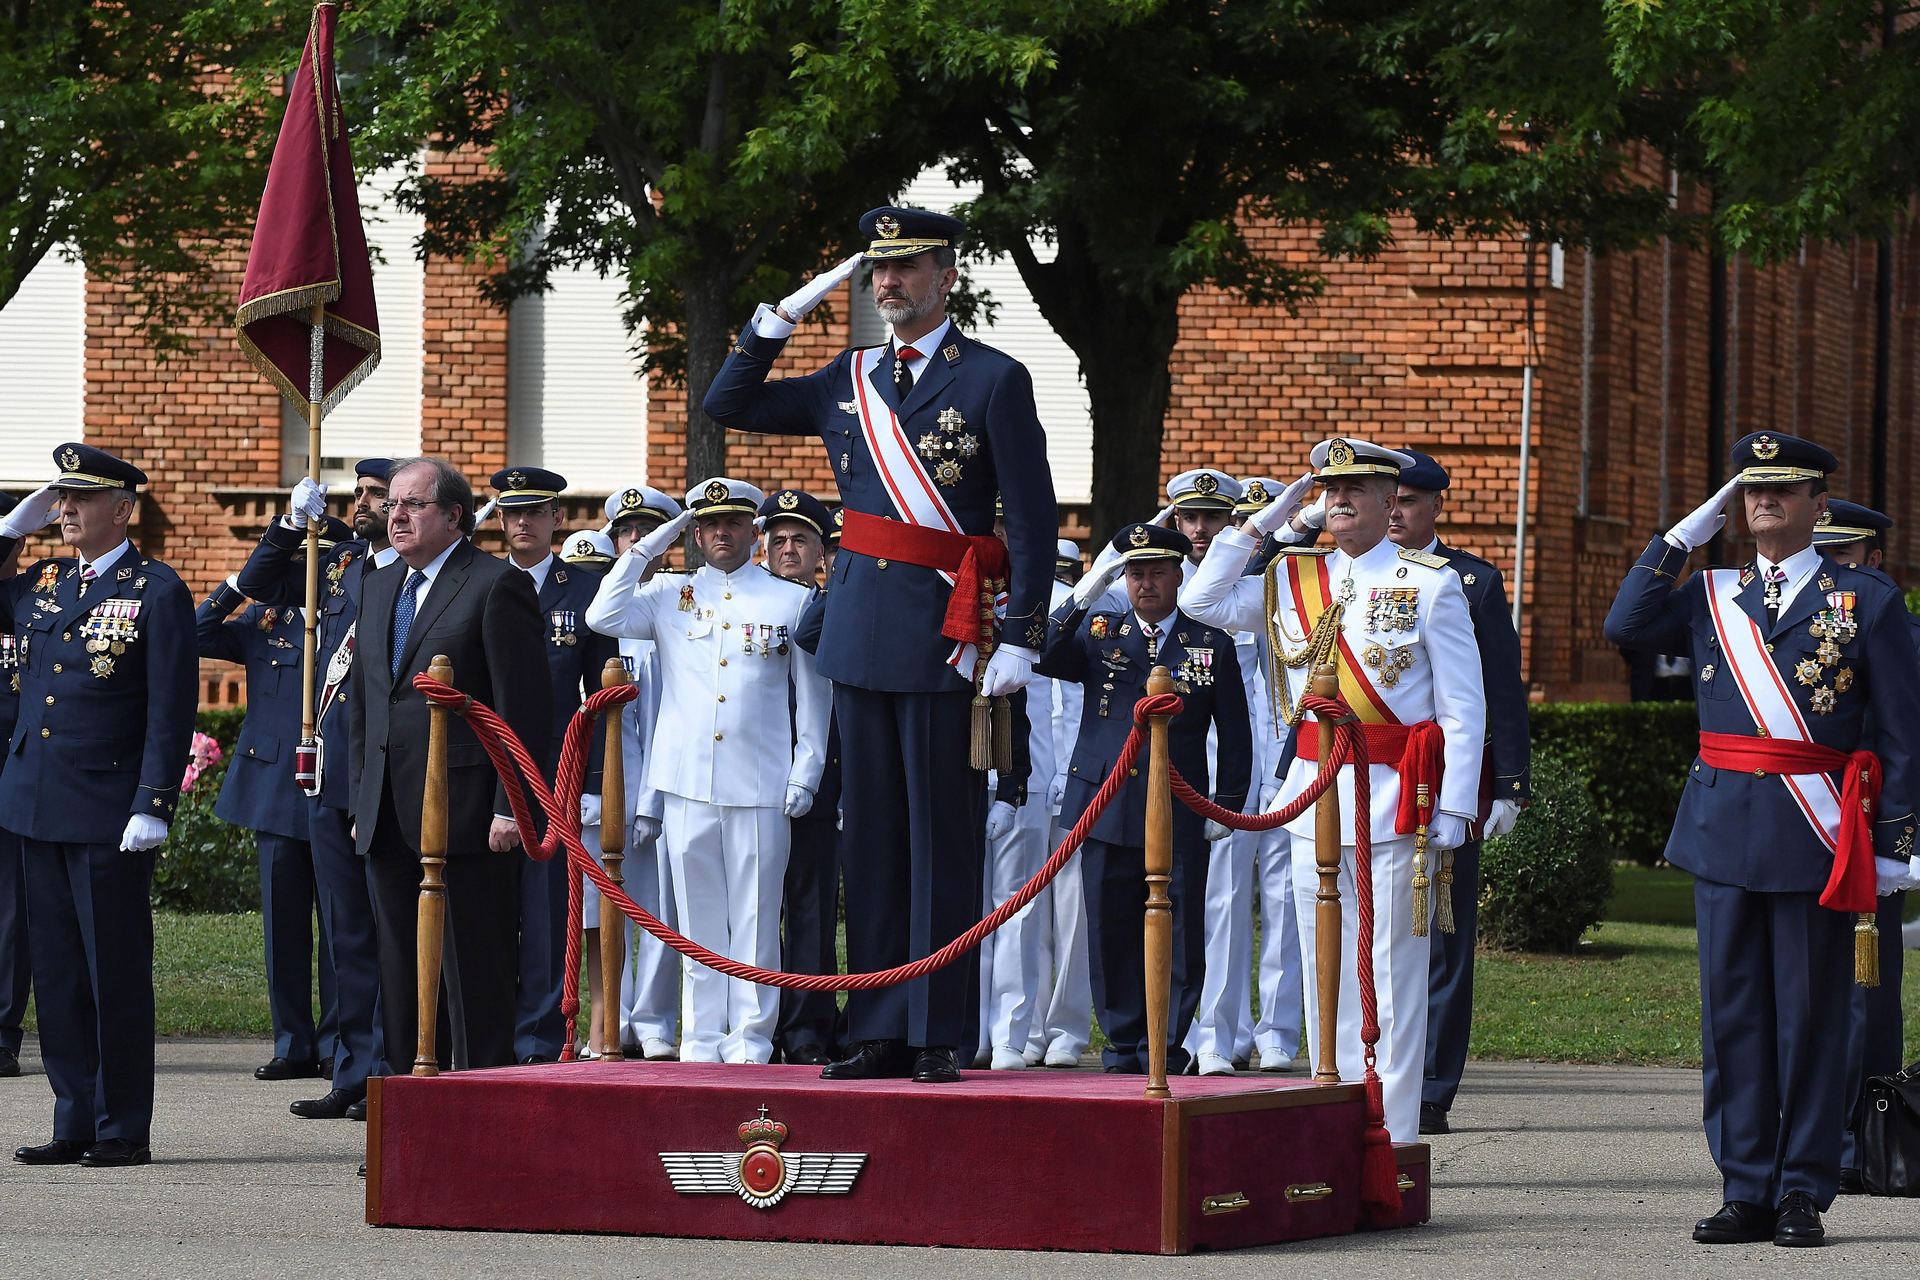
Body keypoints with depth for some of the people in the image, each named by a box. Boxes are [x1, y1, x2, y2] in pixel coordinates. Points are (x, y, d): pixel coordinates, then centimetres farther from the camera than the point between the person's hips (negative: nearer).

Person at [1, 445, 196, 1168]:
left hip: (110, 815, -6)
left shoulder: (157, 592, -5)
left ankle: (124, 1130, 5)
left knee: (116, 972, -1)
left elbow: (171, 710, -9)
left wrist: (154, 807, -16)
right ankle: (75, 1125, 14)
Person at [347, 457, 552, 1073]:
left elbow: (525, 708, -11)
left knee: (476, 976, -5)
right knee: (401, 976, 10)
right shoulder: (379, 587, 18)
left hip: (466, 815, -8)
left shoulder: (498, 585, -6)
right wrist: (362, 801, 16)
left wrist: (509, 808, -16)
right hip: (390, 824, 8)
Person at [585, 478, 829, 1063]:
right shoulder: (671, 596, 12)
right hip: (687, 784, 2)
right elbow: (604, 618, -4)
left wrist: (806, 772, 1)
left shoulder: (793, 600, 8)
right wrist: (645, 549, 0)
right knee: (698, 919, 5)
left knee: (755, 920, -1)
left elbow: (813, 695, 9)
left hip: (760, 788, -2)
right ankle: (702, 1038, 9)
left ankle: (750, 1039, 2)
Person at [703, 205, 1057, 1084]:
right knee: (870, 836, 8)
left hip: (945, 637, -6)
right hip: (860, 632, 6)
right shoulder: (850, 380, 13)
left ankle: (941, 1035, 2)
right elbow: (727, 406, 17)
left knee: (943, 837, -1)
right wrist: (782, 317, 6)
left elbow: (1033, 520, -6)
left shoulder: (993, 381, -3)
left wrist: (1018, 639, -12)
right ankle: (879, 1031, 12)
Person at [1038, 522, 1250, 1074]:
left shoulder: (1212, 645, 8)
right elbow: (1044, 660, -8)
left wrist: (1227, 805, 3)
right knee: (1112, 935, 4)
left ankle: (1165, 1048, 7)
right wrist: (1084, 597, -16)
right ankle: (1122, 1046, 13)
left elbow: (1234, 735, 10)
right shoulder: (1098, 633, 10)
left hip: (1181, 819, -1)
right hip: (1107, 813, 1)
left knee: (1179, 941, -2)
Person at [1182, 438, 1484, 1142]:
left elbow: (1463, 708, -3)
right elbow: (1201, 601, 9)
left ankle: (1390, 1136, -1)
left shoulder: (1430, 583, -2)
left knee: (1389, 972, -4)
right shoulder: (1292, 580, 12)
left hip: (1392, 800, -5)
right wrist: (1262, 523, 6)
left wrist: (1454, 809, -9)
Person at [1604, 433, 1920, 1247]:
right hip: (1723, 830, 4)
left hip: (1816, 836, -3)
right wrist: (1681, 537, 0)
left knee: (1810, 1015, 0)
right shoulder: (1711, 597, 12)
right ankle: (1747, 1192, 10)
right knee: (1733, 1011, 5)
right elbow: (1625, 626, -3)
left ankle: (1802, 1194, 6)